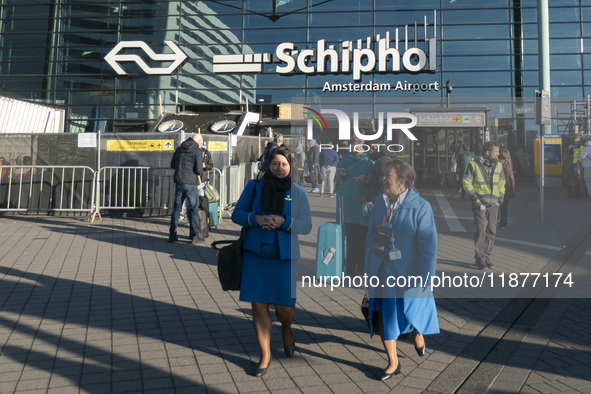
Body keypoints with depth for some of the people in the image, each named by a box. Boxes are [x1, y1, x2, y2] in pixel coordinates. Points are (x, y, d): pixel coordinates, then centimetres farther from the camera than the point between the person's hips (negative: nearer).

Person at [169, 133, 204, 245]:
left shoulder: (179, 149, 12)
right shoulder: (197, 151, -8)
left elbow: (172, 165, 17)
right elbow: (198, 170, -14)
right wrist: (201, 167, 6)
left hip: (178, 182, 6)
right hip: (191, 184, -6)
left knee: (176, 208, 13)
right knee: (193, 210, 2)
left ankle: (172, 235, 16)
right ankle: (194, 237, 5)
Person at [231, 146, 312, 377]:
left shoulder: (298, 192, 3)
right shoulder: (254, 186, 5)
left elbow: (306, 226, -1)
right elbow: (236, 214, 6)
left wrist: (283, 221, -18)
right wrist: (255, 219, -14)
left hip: (284, 256, -1)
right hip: (255, 255, 1)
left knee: (284, 306, 2)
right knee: (259, 305, 4)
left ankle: (287, 331, 39)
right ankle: (265, 354, 21)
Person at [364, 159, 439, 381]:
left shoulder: (420, 207, -15)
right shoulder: (379, 202, 1)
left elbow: (428, 244, -13)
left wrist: (425, 276, -12)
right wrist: (369, 267, 11)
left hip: (407, 272, -4)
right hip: (382, 270, 5)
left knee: (411, 311, 13)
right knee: (383, 316, 7)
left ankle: (418, 335, 49)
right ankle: (393, 362, 24)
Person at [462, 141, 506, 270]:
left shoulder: (498, 166, 14)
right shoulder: (473, 164, -2)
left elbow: (501, 184, 22)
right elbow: (467, 182, -2)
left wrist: (500, 200, 11)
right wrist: (474, 198, -10)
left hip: (493, 203, 5)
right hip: (479, 202, -5)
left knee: (491, 230, 4)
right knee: (481, 228, -11)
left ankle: (486, 256, 16)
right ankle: (479, 257, -2)